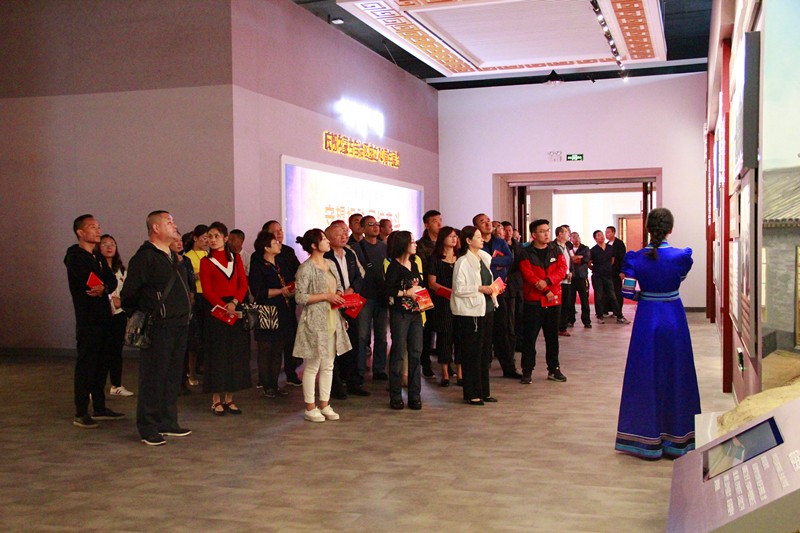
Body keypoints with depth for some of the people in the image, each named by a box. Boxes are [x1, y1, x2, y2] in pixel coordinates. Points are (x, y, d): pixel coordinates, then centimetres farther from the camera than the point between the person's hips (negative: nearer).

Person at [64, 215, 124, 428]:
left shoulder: (98, 257, 16)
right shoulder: (74, 256, -7)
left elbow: (113, 281, 3)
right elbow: (89, 280, -22)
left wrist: (103, 288, -17)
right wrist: (104, 286, -6)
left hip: (103, 316, 8)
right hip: (87, 317, -8)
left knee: (102, 363, 12)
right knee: (86, 364, -5)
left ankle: (99, 408, 21)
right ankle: (80, 414, 0)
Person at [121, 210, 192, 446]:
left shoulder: (174, 257, 18)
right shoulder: (144, 257, -10)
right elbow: (128, 294, -10)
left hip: (179, 326, 9)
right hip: (158, 328, -9)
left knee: (173, 376, 13)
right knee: (153, 378, -4)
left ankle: (168, 422, 23)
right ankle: (148, 428, 4)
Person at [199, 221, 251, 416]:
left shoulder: (235, 258, 11)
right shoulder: (206, 261, 2)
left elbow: (243, 284, 4)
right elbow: (207, 290, -5)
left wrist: (234, 302, -13)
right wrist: (224, 307, -18)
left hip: (236, 310, 3)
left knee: (235, 354, 4)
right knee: (217, 354, -1)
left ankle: (229, 399, 12)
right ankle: (216, 400, 7)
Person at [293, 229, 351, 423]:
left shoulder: (330, 264, 11)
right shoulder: (306, 268, -13)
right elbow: (300, 297, -16)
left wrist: (339, 295, 0)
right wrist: (326, 296, -18)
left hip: (332, 319, 8)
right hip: (315, 321, -8)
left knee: (328, 365, 11)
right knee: (313, 366, 0)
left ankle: (325, 405, 20)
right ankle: (310, 408, 10)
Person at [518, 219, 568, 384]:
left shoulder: (556, 251, 10)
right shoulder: (526, 254, -1)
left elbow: (562, 270, -3)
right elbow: (528, 274, -12)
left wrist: (547, 281, -20)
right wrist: (546, 291, -18)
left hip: (554, 300, 3)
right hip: (533, 301, -3)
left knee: (552, 336, 11)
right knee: (529, 337, -1)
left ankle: (554, 369, 20)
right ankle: (527, 371, 5)